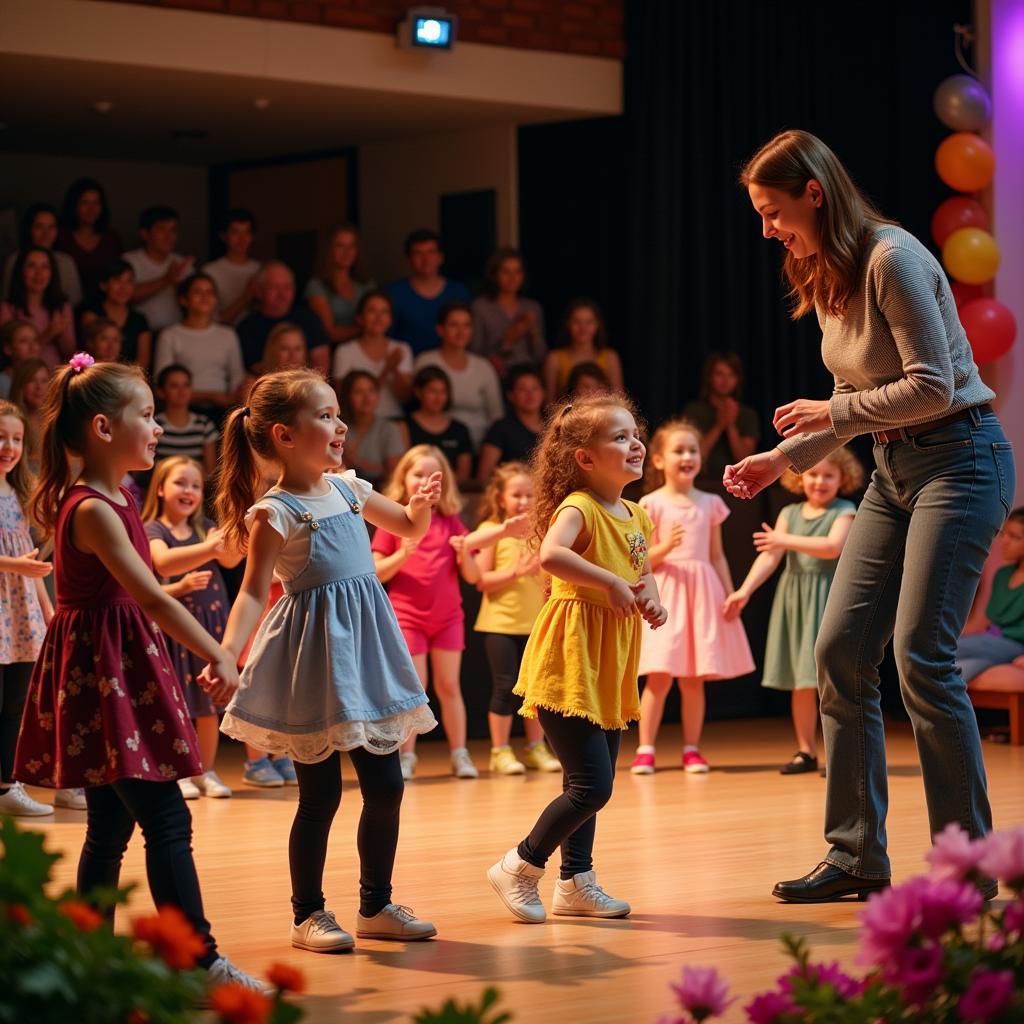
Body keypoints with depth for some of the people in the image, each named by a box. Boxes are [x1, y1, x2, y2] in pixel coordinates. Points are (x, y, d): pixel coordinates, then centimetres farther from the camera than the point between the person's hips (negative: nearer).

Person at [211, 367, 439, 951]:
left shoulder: (348, 489, 7)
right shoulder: (275, 512, -12)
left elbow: (409, 527, 23)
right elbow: (254, 592, -16)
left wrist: (424, 503, 0)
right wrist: (227, 653, -30)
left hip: (367, 648, 7)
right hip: (316, 655, -7)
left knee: (386, 787, 8)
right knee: (321, 795, -1)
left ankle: (377, 906, 22)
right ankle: (309, 914, 13)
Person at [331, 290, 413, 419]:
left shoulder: (402, 350, 13)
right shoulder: (345, 352, 3)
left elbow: (405, 398, 5)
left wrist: (395, 371, -13)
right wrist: (386, 371, -13)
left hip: (394, 419, 3)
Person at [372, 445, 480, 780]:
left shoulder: (451, 523, 6)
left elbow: (473, 577, 4)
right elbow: (377, 573, -5)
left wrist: (463, 553, -16)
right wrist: (402, 555, -21)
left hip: (448, 617, 2)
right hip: (407, 617, -2)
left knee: (449, 686, 6)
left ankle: (459, 754, 10)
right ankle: (406, 755, 7)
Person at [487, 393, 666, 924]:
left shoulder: (636, 516, 12)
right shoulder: (579, 508, -15)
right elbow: (550, 554, -34)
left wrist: (650, 599, 5)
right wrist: (610, 583, -31)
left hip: (608, 668, 9)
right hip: (569, 663, -9)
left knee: (592, 784, 14)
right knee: (592, 785, -10)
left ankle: (576, 881, 25)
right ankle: (519, 868, 5)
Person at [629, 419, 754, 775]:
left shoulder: (710, 504, 11)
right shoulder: (652, 504, 0)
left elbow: (717, 555, 14)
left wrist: (729, 593, 6)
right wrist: (665, 547, -21)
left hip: (703, 591, 3)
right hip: (666, 590, -3)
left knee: (694, 679, 5)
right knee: (660, 676, -9)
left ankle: (692, 749, 11)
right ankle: (645, 750, -4)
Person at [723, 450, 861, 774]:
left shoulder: (844, 511, -2)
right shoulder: (790, 513, 10)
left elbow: (833, 547, -18)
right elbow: (769, 556, 4)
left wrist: (787, 541, -19)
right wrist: (744, 590, -8)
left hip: (829, 599, -5)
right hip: (795, 599, 5)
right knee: (800, 681, 8)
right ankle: (806, 751, 15)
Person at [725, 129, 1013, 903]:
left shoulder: (891, 258, -17)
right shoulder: (825, 280, 11)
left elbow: (932, 387, -21)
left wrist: (833, 410, -12)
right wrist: (781, 460, 9)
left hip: (960, 456, -9)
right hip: (895, 468, 9)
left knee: (922, 656, -13)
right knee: (841, 650, 2)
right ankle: (857, 854, 8)